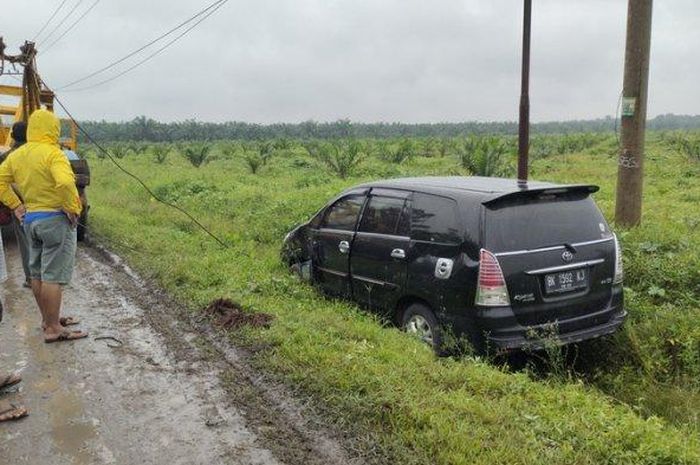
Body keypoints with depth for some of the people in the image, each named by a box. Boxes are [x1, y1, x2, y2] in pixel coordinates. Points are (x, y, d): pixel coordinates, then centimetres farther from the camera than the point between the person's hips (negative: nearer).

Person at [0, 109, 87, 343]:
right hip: (55, 219, -8)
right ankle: (53, 329, 3)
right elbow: (65, 183, -32)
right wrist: (73, 208, -19)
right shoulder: (52, 153, -17)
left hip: (30, 219, 8)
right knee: (53, 276, -3)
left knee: (37, 273, 16)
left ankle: (48, 319, 31)